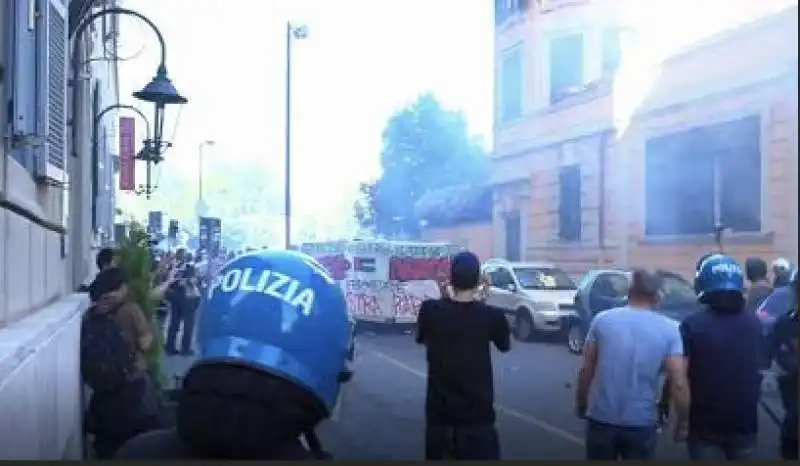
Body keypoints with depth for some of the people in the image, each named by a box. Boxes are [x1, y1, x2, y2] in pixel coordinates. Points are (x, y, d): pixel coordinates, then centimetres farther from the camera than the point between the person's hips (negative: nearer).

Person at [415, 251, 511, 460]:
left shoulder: (430, 310, -10)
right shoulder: (491, 315, -13)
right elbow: (505, 346, 7)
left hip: (439, 408, 2)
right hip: (477, 410, -2)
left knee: (436, 454, 16)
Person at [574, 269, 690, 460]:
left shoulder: (602, 320, -3)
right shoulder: (669, 330, -6)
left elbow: (586, 370, -1)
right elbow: (679, 383, -11)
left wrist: (581, 403, 14)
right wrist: (683, 422, 2)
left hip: (602, 419, 1)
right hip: (641, 423, -1)